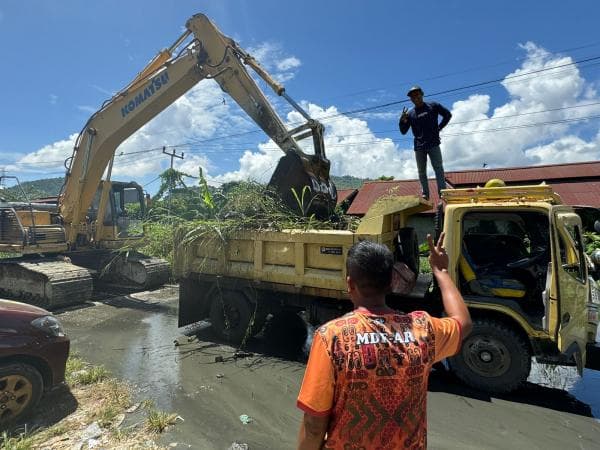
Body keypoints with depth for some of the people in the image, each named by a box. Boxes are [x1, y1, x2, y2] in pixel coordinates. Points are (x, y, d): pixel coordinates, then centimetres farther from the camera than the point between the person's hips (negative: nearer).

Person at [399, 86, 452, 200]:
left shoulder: (433, 106, 7)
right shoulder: (410, 113, 10)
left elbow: (448, 115, 13)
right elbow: (403, 131, 9)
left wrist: (439, 127, 4)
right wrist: (402, 120, -9)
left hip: (433, 144, -2)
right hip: (419, 147, 2)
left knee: (438, 168, -6)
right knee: (421, 172, 5)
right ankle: (425, 194, 13)